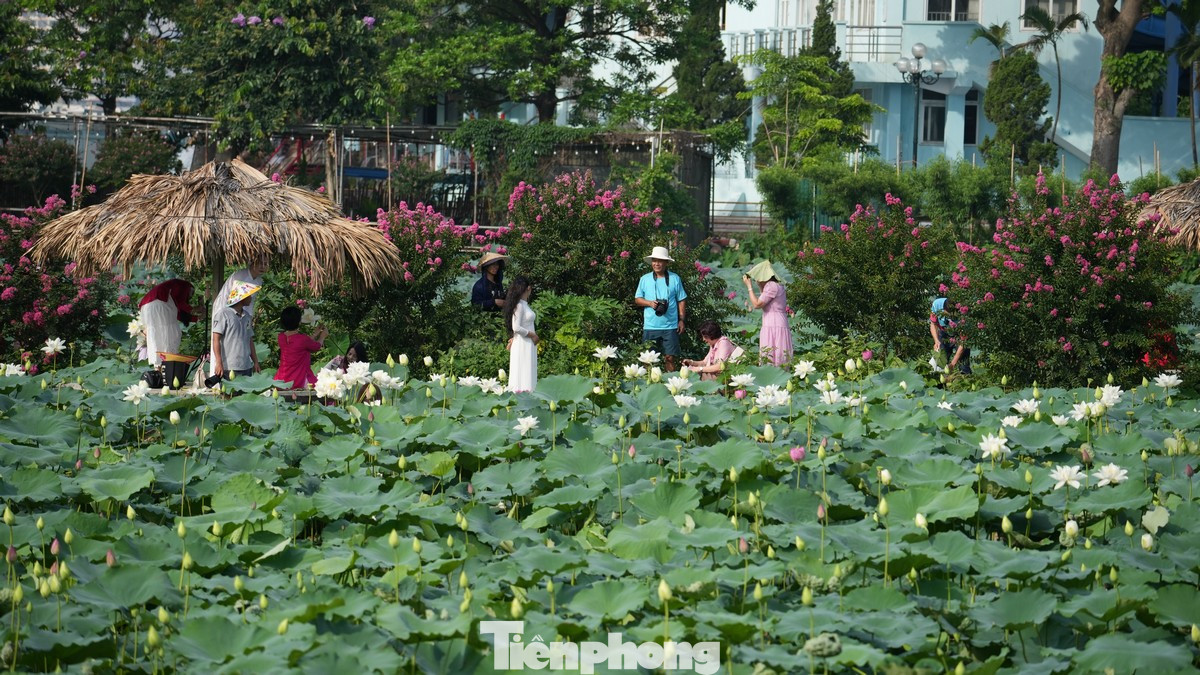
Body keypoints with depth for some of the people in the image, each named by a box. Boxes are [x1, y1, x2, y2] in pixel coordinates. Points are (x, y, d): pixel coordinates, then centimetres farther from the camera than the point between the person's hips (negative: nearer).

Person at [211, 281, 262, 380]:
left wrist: (255, 362, 18)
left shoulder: (247, 316, 16)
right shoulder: (223, 314, -5)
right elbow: (216, 339, -8)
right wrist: (219, 363, -14)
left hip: (247, 367, 7)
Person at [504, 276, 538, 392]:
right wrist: (532, 335, -11)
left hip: (529, 343, 9)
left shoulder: (524, 304, 12)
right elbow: (516, 328, -20)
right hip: (522, 344, -9)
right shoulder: (519, 305, -14)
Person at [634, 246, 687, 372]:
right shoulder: (645, 279, 8)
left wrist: (681, 320, 2)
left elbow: (681, 301, 8)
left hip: (670, 326, -1)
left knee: (670, 357, -3)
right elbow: (637, 299, 11)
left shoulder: (674, 278, 5)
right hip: (650, 327, 1)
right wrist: (650, 303, -9)